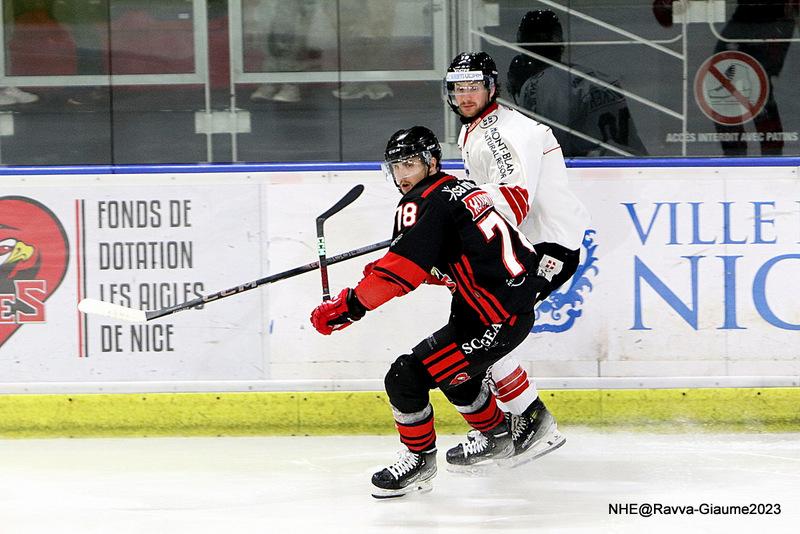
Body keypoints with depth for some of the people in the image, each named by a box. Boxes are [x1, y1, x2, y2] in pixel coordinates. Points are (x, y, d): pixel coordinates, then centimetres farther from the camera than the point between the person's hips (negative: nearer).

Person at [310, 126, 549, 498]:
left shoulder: (425, 203, -14)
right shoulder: (459, 189, 16)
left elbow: (403, 269, -23)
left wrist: (349, 306, -22)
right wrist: (382, 271, 14)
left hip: (493, 320, -10)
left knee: (407, 377, -8)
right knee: (453, 368, 33)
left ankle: (419, 459, 8)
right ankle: (495, 435, 49)